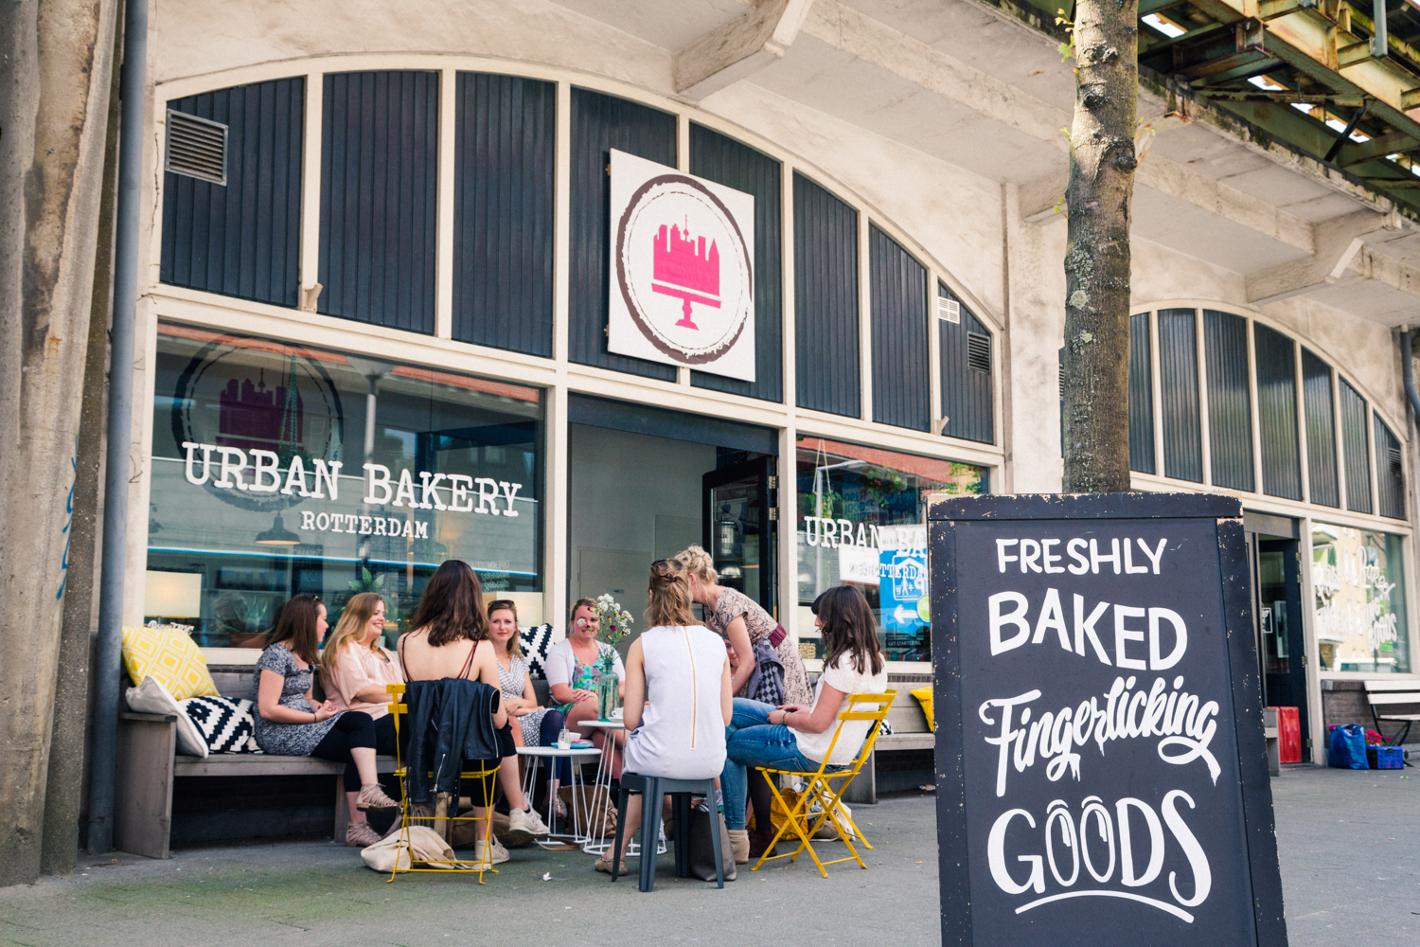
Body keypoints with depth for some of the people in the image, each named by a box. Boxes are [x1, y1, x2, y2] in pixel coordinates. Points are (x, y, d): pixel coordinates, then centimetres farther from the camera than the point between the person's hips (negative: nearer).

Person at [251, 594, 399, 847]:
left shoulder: (306, 657, 18)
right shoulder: (277, 655, -10)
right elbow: (267, 709, -17)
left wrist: (320, 707, -1)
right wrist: (316, 716, -18)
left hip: (302, 728, 8)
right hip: (278, 734, -8)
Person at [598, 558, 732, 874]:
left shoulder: (643, 644, -5)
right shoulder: (715, 641, 5)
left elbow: (631, 720, -4)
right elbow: (725, 717, 8)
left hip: (663, 760, -3)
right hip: (710, 762, 3)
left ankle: (618, 853, 39)